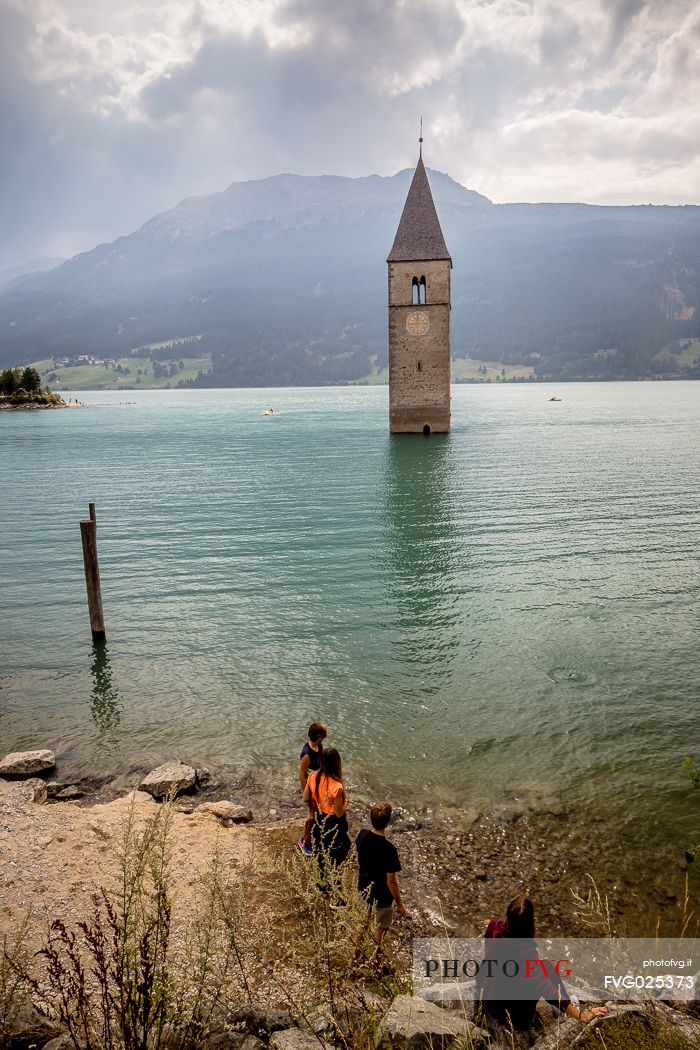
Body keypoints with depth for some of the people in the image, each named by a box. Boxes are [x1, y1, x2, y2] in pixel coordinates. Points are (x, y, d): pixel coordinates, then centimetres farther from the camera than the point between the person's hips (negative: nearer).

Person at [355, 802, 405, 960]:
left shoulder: (362, 835, -16)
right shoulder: (389, 849, -34)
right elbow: (391, 881, -24)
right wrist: (400, 904, -10)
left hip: (364, 889, 6)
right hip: (381, 896, -6)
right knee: (380, 929, 22)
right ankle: (375, 957, 40)